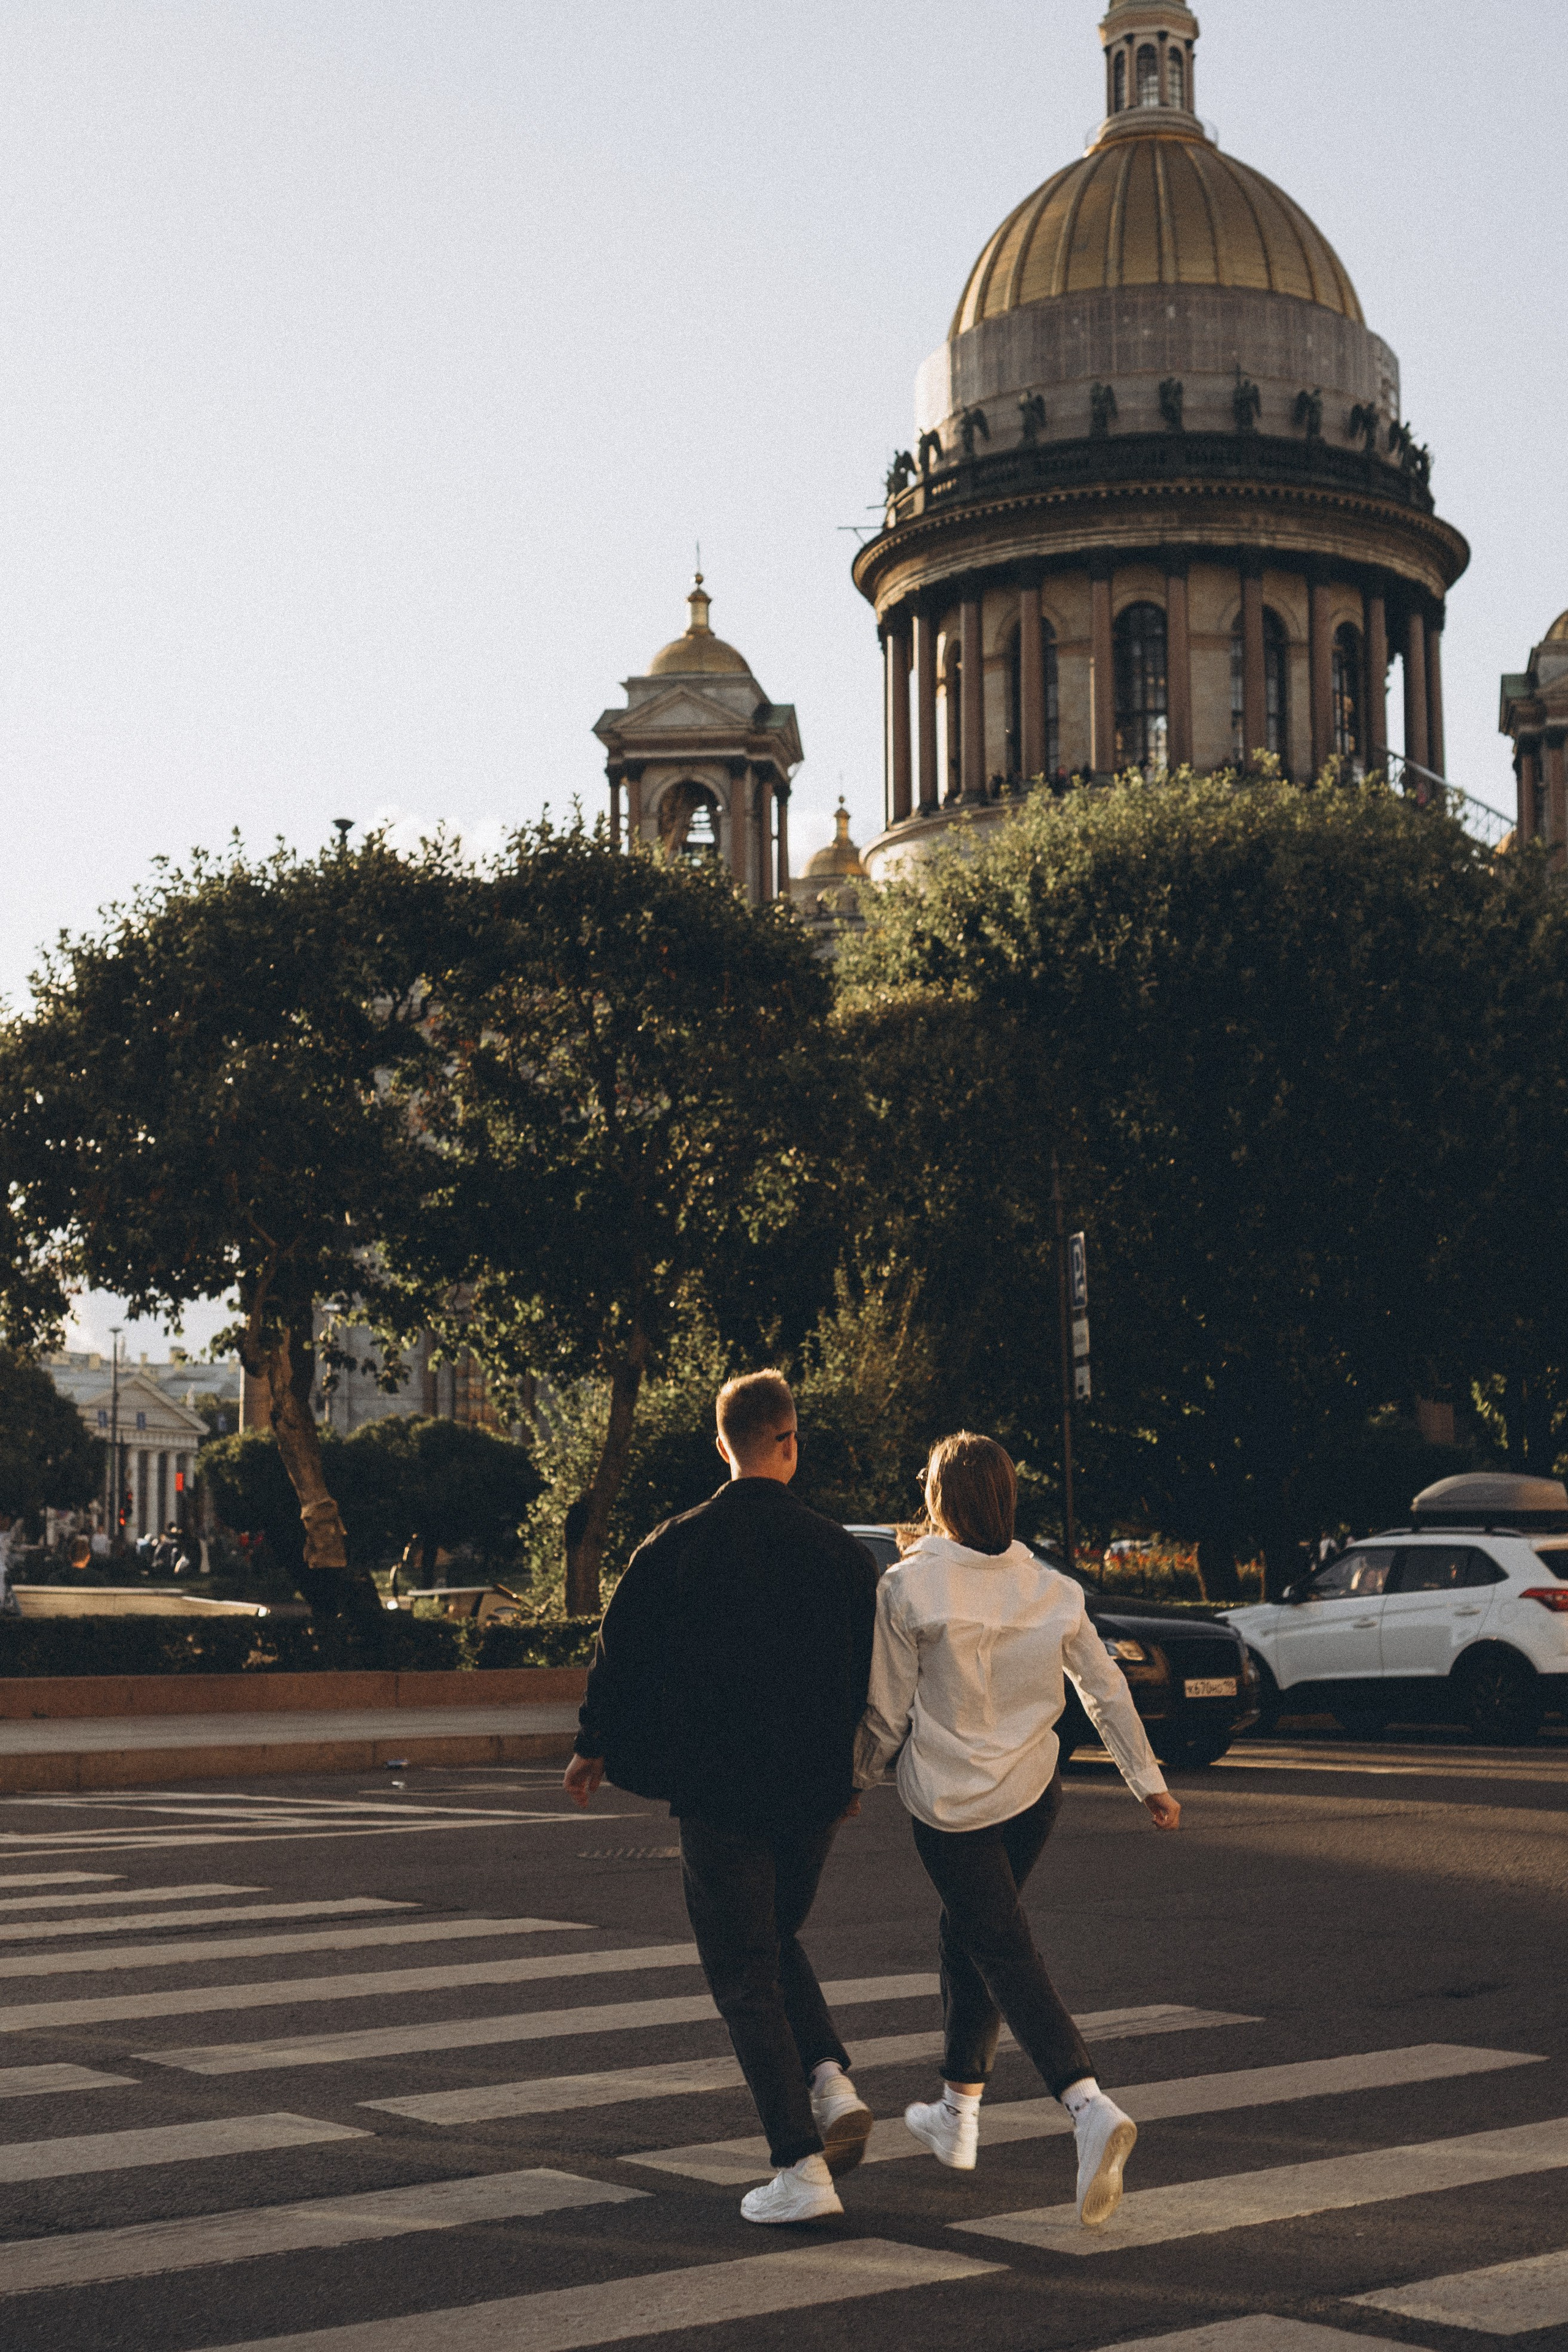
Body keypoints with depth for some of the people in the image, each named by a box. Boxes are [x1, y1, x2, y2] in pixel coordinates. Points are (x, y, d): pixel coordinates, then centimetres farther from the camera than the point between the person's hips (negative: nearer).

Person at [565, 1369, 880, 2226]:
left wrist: (594, 1750, 16)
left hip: (717, 1793, -3)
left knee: (745, 1978, 3)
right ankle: (830, 2078, 5)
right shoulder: (842, 1553, -2)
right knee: (776, 1939, 26)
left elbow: (620, 1656, -1)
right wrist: (851, 1770, 21)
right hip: (813, 1790, 3)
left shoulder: (673, 1548, -8)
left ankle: (800, 2170, -2)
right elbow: (874, 1677, 4)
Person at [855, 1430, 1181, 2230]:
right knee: (968, 1932, 23)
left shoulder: (909, 1586, -13)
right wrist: (1148, 1781, 17)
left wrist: (856, 1779, 9)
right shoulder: (1051, 1589, 0)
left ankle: (1090, 2105, -25)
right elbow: (1107, 1690, 7)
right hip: (1033, 1789, 5)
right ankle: (958, 2110, 32)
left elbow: (886, 1712, -8)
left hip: (949, 1799, -5)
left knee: (1004, 1953, -5)